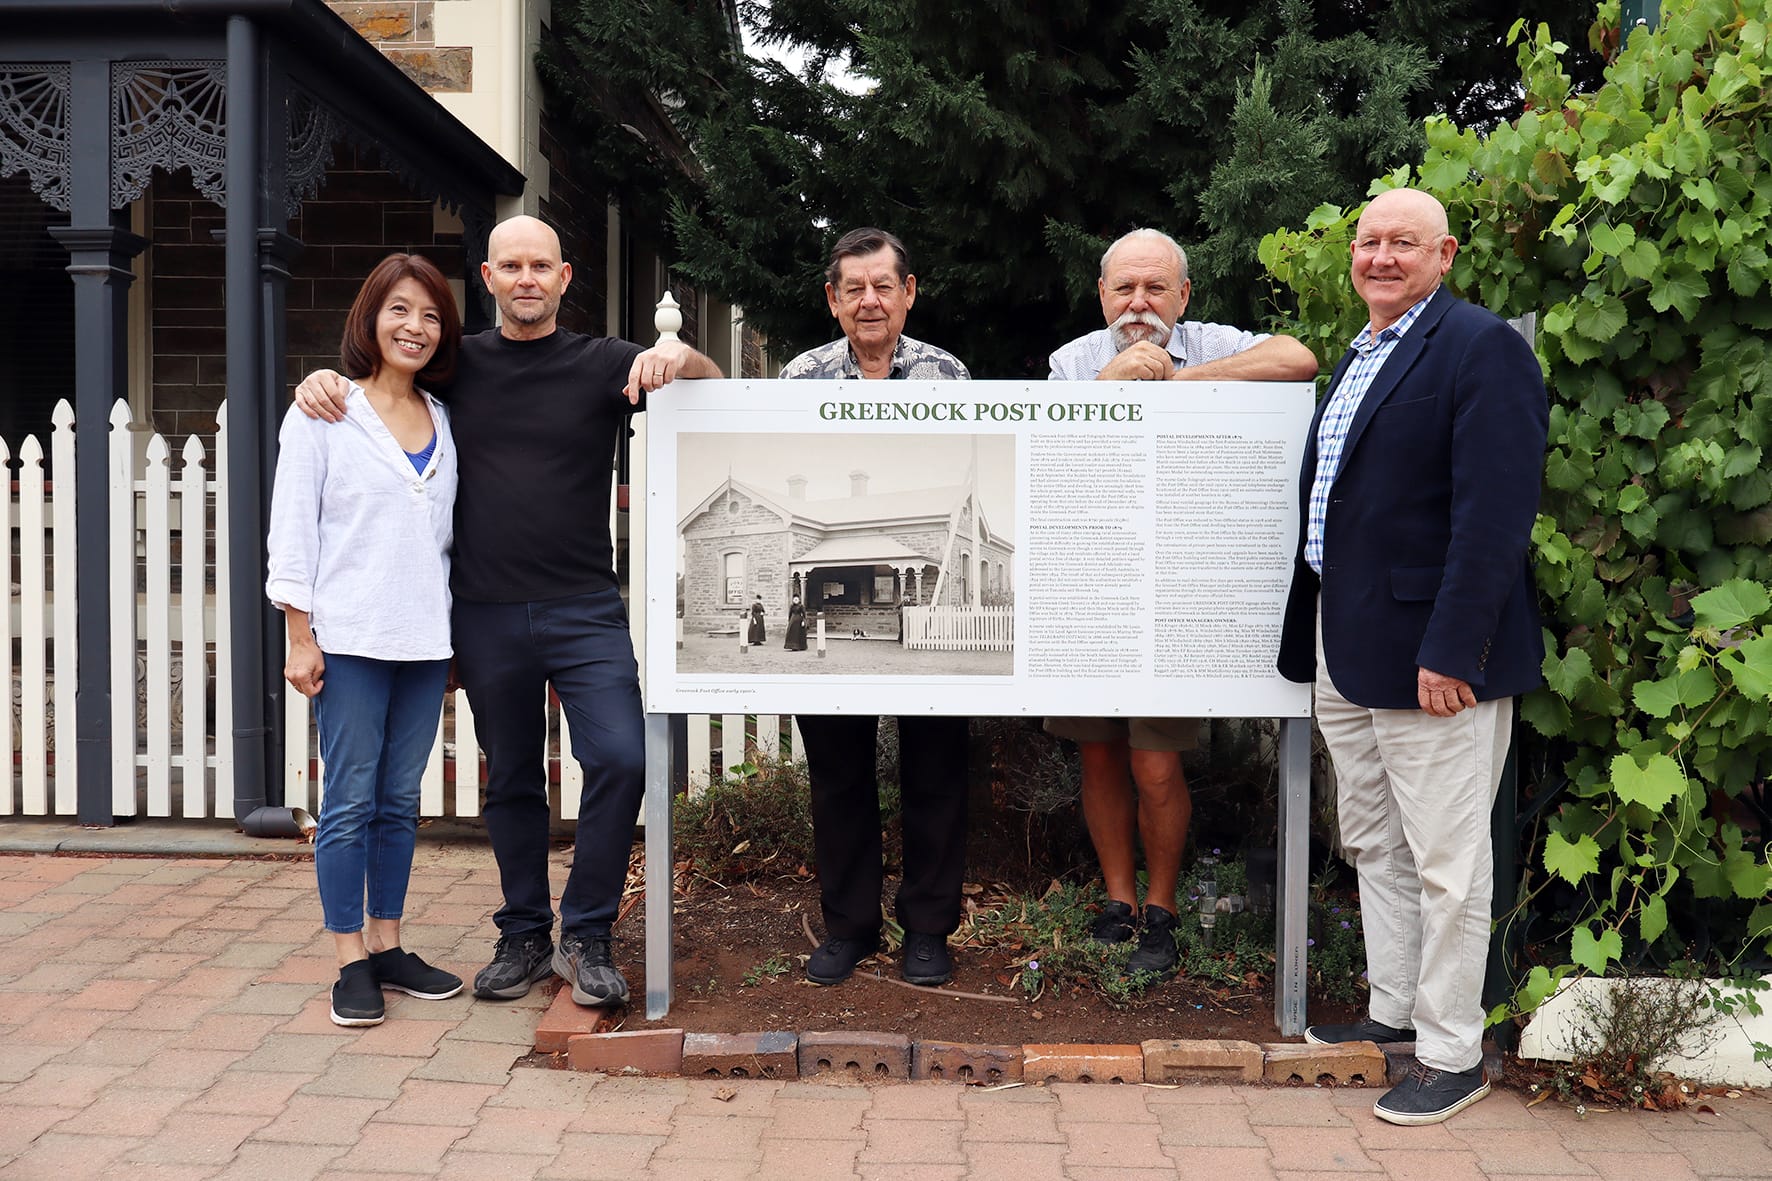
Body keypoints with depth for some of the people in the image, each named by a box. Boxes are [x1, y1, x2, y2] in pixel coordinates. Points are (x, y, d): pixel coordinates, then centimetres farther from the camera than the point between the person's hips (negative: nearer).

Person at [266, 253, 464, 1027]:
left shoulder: (443, 423, 12)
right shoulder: (323, 414, 0)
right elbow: (292, 530, -3)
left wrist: (452, 629, 10)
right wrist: (300, 637, -9)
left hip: (424, 641, 5)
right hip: (349, 640, -4)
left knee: (400, 801, 10)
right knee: (351, 802, -1)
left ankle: (387, 946, 21)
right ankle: (352, 963, 8)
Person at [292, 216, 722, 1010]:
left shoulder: (602, 364, 3)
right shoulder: (458, 366, 8)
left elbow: (715, 389, 0)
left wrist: (677, 355, -22)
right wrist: (323, 378, 0)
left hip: (584, 611, -2)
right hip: (487, 615, 2)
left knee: (620, 760, -14)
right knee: (511, 780, 11)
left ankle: (585, 938, 2)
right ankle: (524, 936, 27)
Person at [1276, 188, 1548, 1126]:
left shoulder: (1481, 348, -11)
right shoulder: (1357, 358, 17)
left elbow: (1494, 515, -19)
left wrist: (1451, 652, -24)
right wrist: (1322, 640, 15)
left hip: (1431, 653, -9)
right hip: (1345, 645, 9)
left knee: (1445, 862, 1)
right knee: (1372, 844, 18)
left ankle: (1451, 1054, 14)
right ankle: (1394, 1010, 33)